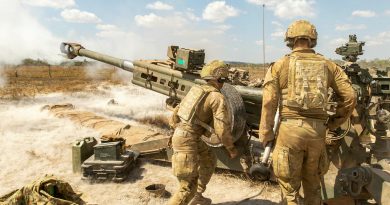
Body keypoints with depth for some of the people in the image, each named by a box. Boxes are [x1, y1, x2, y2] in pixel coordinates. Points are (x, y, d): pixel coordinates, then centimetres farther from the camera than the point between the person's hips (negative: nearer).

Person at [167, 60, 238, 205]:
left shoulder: (196, 90, 13)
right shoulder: (218, 97, -12)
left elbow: (176, 114, 19)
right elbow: (222, 128, -14)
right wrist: (231, 148, 0)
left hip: (186, 136, 9)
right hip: (187, 140, -9)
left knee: (209, 160, 26)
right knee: (189, 186, -5)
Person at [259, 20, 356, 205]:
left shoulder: (280, 65, 0)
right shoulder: (328, 65, 9)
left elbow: (269, 102, -6)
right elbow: (350, 97, 6)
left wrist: (265, 133, 0)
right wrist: (334, 122, 16)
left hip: (290, 129, -3)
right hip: (317, 131, 3)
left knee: (289, 185, 10)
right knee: (313, 184, 21)